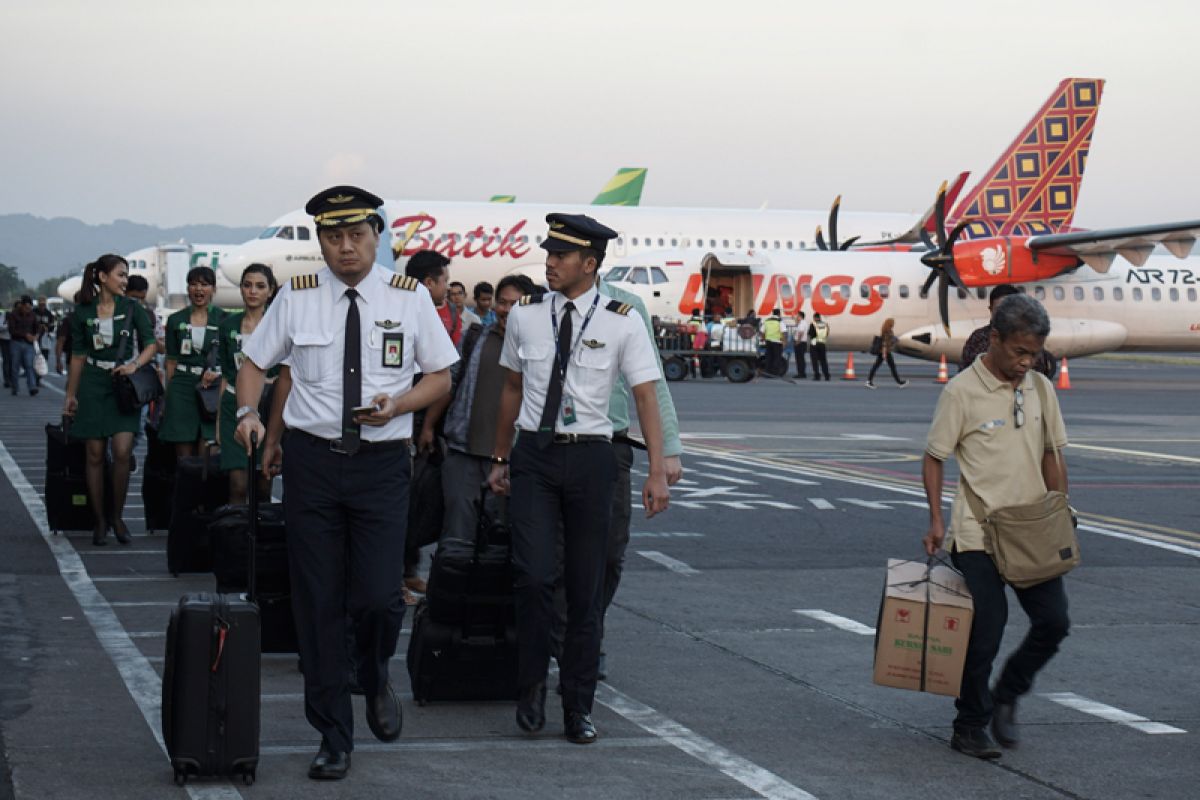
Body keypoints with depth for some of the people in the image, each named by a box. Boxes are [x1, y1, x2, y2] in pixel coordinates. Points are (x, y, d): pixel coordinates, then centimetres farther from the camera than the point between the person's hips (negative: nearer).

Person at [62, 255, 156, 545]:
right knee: (95, 455, 1)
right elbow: (78, 355, 8)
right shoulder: (82, 312, 3)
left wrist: (134, 364, -14)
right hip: (93, 385, 0)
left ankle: (118, 516, 4)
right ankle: (99, 521, 10)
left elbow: (150, 342, 4)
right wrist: (70, 395, 9)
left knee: (122, 453, -12)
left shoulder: (131, 308, 2)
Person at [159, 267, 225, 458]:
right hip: (182, 386, 2)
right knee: (184, 456, 1)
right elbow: (171, 361, 12)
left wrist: (215, 373, -13)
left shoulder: (223, 320, 4)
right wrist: (167, 397, 7)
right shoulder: (176, 320, 10)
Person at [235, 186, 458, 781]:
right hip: (311, 458, 1)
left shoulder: (409, 297, 2)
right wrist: (249, 412, -6)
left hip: (382, 459, -1)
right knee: (318, 603, 3)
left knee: (378, 596, -12)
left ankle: (375, 677, 25)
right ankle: (333, 737, 15)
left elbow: (440, 376, 8)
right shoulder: (296, 298, 3)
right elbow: (254, 361, 13)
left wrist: (397, 405, -11)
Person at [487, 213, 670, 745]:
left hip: (589, 457, -1)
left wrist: (657, 473, -14)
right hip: (533, 453, 1)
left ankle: (578, 707, 15)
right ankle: (531, 687, 8)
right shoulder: (525, 316, 4)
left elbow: (646, 397, -5)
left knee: (586, 588, 5)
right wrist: (500, 458, 19)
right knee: (534, 576, -13)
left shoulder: (621, 323, -3)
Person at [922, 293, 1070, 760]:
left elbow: (1052, 456, 15)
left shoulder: (1040, 388, 7)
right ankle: (971, 727, 14)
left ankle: (1007, 696, 24)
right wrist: (936, 521, -9)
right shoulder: (962, 391, -9)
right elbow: (933, 458, -3)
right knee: (984, 633, -3)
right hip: (978, 534, -5)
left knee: (1054, 622, 1)